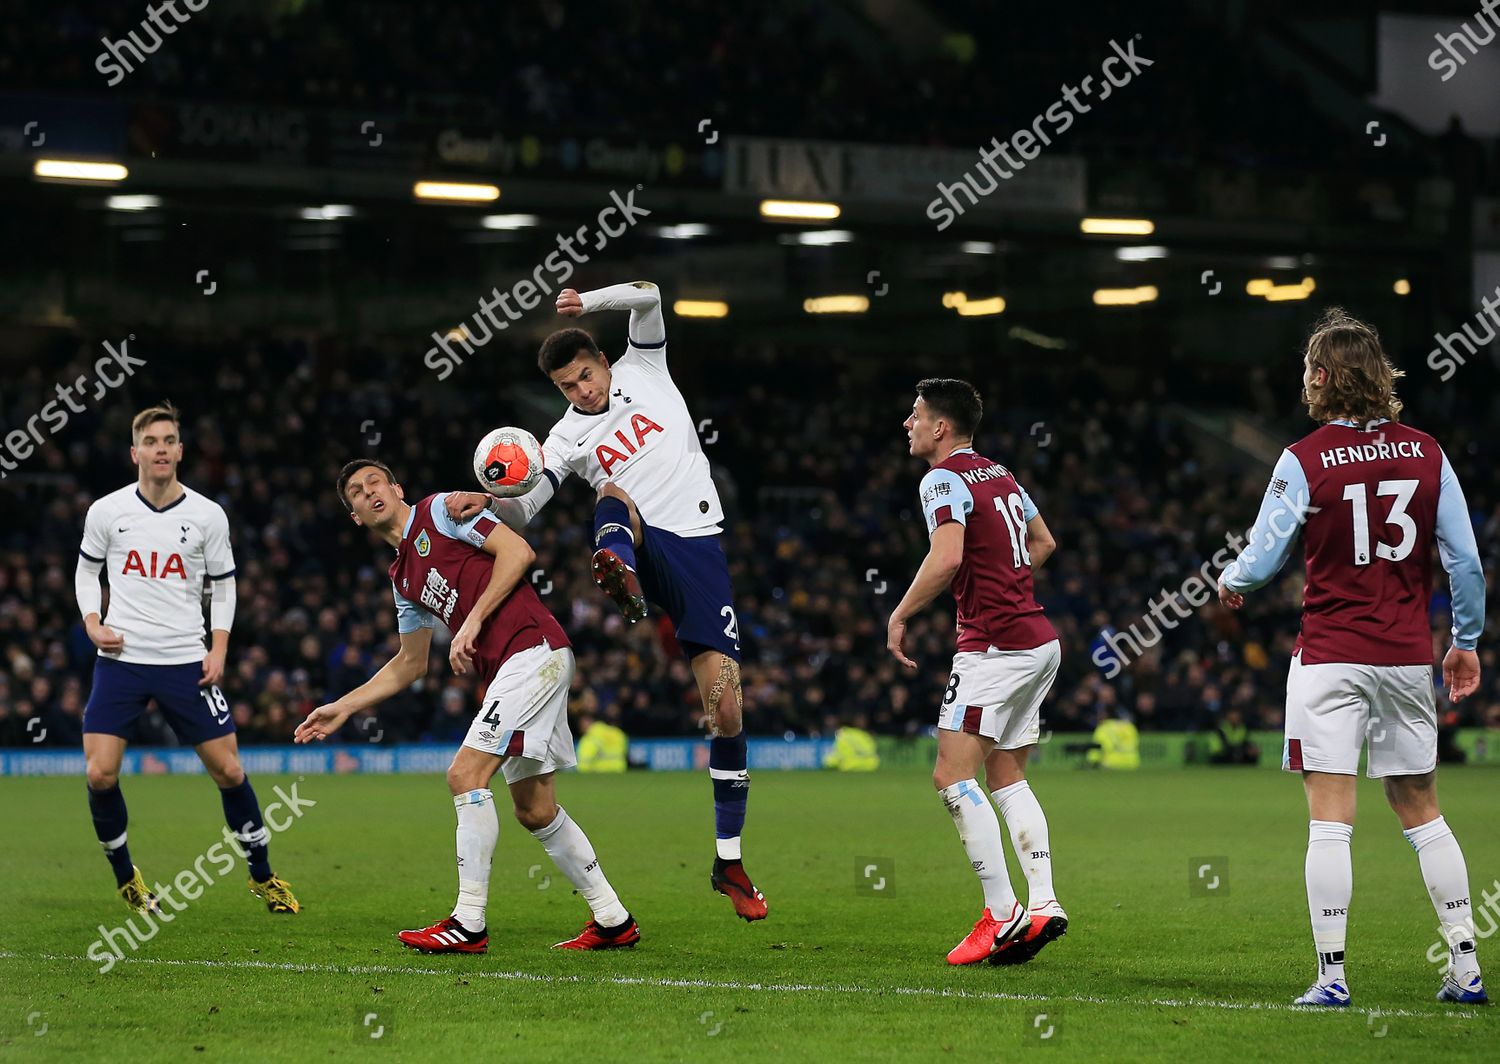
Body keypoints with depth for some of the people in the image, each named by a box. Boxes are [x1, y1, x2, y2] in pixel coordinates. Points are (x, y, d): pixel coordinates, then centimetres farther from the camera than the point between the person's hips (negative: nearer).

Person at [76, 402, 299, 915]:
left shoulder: (208, 516, 1)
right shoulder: (107, 511, 0)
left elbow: (224, 584, 11)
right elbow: (86, 570, 14)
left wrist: (219, 648, 0)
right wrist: (93, 623, -2)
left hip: (186, 662, 0)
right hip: (120, 660, 0)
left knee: (228, 771, -1)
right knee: (100, 775, -10)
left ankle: (263, 876, 18)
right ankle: (125, 877, 13)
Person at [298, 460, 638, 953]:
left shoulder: (441, 509, 0)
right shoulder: (402, 577, 23)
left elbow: (517, 551, -10)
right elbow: (410, 664, 30)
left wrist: (473, 621, -15)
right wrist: (343, 707, 27)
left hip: (532, 648, -9)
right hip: (506, 671, 9)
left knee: (466, 773, -15)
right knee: (535, 809, 9)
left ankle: (469, 924, -13)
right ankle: (613, 921, 17)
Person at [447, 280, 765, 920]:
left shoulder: (642, 372, 10)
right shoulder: (568, 437, 9)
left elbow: (648, 298, -2)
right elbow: (522, 510, 0)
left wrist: (586, 302, -17)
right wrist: (486, 500, -20)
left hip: (699, 550, 0)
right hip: (643, 543, 0)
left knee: (726, 710, -7)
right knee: (614, 495, -34)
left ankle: (729, 862, 3)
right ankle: (620, 575, -71)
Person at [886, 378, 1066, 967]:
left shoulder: (944, 478, -11)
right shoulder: (998, 474, 17)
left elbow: (946, 557, -26)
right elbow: (1044, 543, 29)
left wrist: (900, 615, -15)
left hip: (994, 647, -9)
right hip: (1039, 639, 9)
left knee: (953, 775, -8)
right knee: (1006, 776, 14)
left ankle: (1002, 912, -11)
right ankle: (1043, 902, 6)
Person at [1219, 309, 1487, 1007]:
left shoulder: (1304, 461, -9)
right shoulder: (1426, 453, 2)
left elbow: (1263, 558, -5)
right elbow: (1465, 559, 2)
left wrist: (1232, 582, 18)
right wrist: (1467, 642, 14)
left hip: (1330, 656, -4)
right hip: (1407, 657, 4)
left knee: (1329, 819, -4)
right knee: (1421, 811, 14)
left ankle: (1332, 976, -8)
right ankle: (1465, 968, 13)